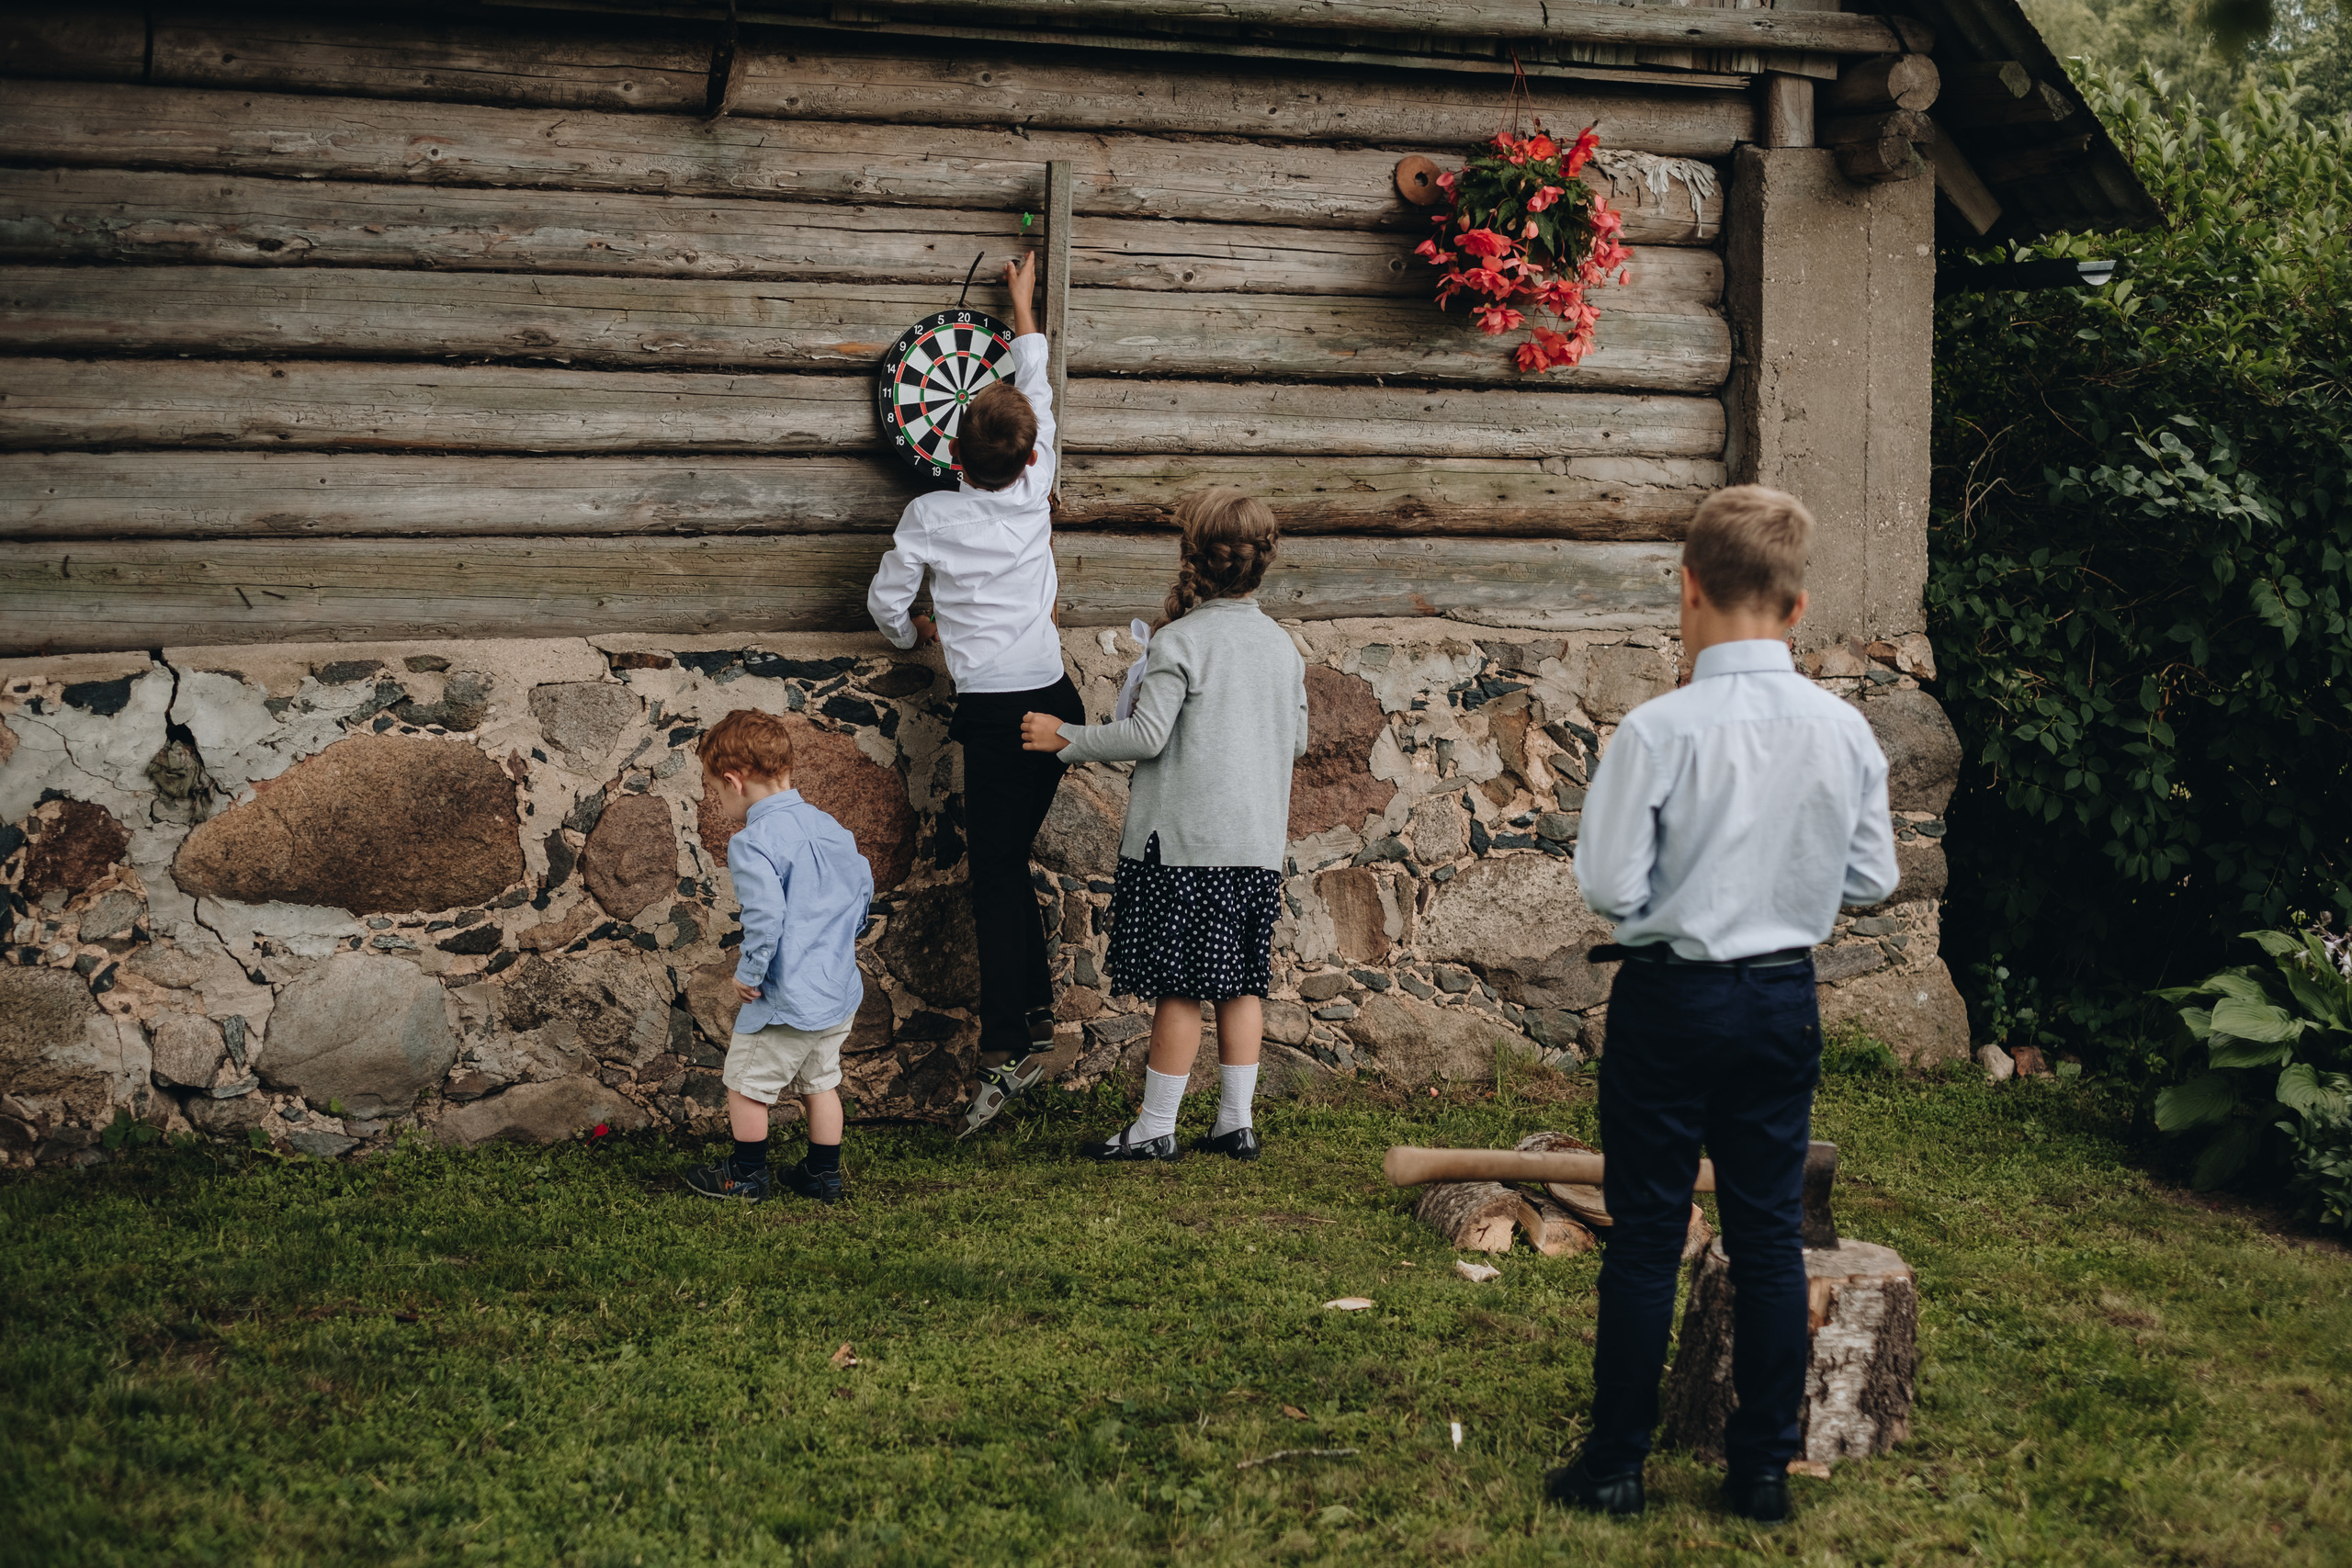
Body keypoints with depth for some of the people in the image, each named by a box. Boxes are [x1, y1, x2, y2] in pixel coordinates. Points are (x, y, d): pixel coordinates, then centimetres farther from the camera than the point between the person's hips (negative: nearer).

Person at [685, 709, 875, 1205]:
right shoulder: (828, 827, 5)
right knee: (821, 1083, 21)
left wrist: (748, 973, -15)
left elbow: (765, 918, -28)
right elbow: (863, 885, 15)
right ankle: (825, 1175, 28)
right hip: (839, 988, 8)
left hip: (786, 997, -8)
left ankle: (748, 1175, 23)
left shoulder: (753, 843, -20)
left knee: (746, 1086, 11)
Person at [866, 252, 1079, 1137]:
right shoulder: (1032, 497, 4)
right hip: (1053, 701, 4)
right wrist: (1024, 309, 30)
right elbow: (1038, 395, 19)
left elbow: (886, 604, 3)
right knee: (1009, 862, 17)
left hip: (992, 715, -4)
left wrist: (917, 634, 26)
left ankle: (1007, 1053, -7)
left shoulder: (929, 515, -4)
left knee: (996, 879, -4)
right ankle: (1035, 1009, 18)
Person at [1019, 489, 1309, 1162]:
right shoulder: (1282, 645, 9)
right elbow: (1296, 742, 17)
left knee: (1180, 988, -2)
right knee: (1242, 983, 10)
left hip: (1184, 839, -6)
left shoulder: (1179, 642, -11)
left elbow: (1147, 735, -14)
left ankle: (1155, 1129, 6)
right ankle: (1235, 1123, 14)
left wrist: (1066, 738, -3)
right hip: (1257, 843, 6)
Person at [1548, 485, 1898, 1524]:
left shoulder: (1659, 729, -17)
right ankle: (1765, 1468, 17)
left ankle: (1616, 1465, 14)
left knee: (1645, 1234, 6)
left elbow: (1609, 887, -15)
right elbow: (1873, 881, 4)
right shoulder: (1844, 731, -4)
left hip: (1671, 999, -3)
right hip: (1787, 1001, 4)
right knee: (1769, 1235, 12)